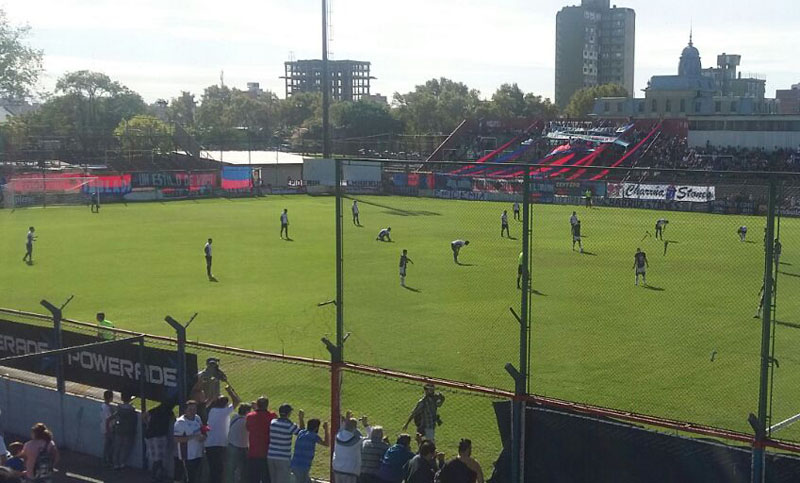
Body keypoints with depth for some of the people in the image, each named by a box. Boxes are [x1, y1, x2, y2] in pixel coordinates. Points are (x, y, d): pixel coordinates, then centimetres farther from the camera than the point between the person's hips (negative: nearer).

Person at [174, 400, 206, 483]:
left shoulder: (198, 418, 6)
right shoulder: (180, 422, -17)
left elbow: (202, 430, 20)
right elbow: (177, 439, -22)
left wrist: (203, 437, -4)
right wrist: (193, 437, -26)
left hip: (199, 454, 7)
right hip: (187, 456, -7)